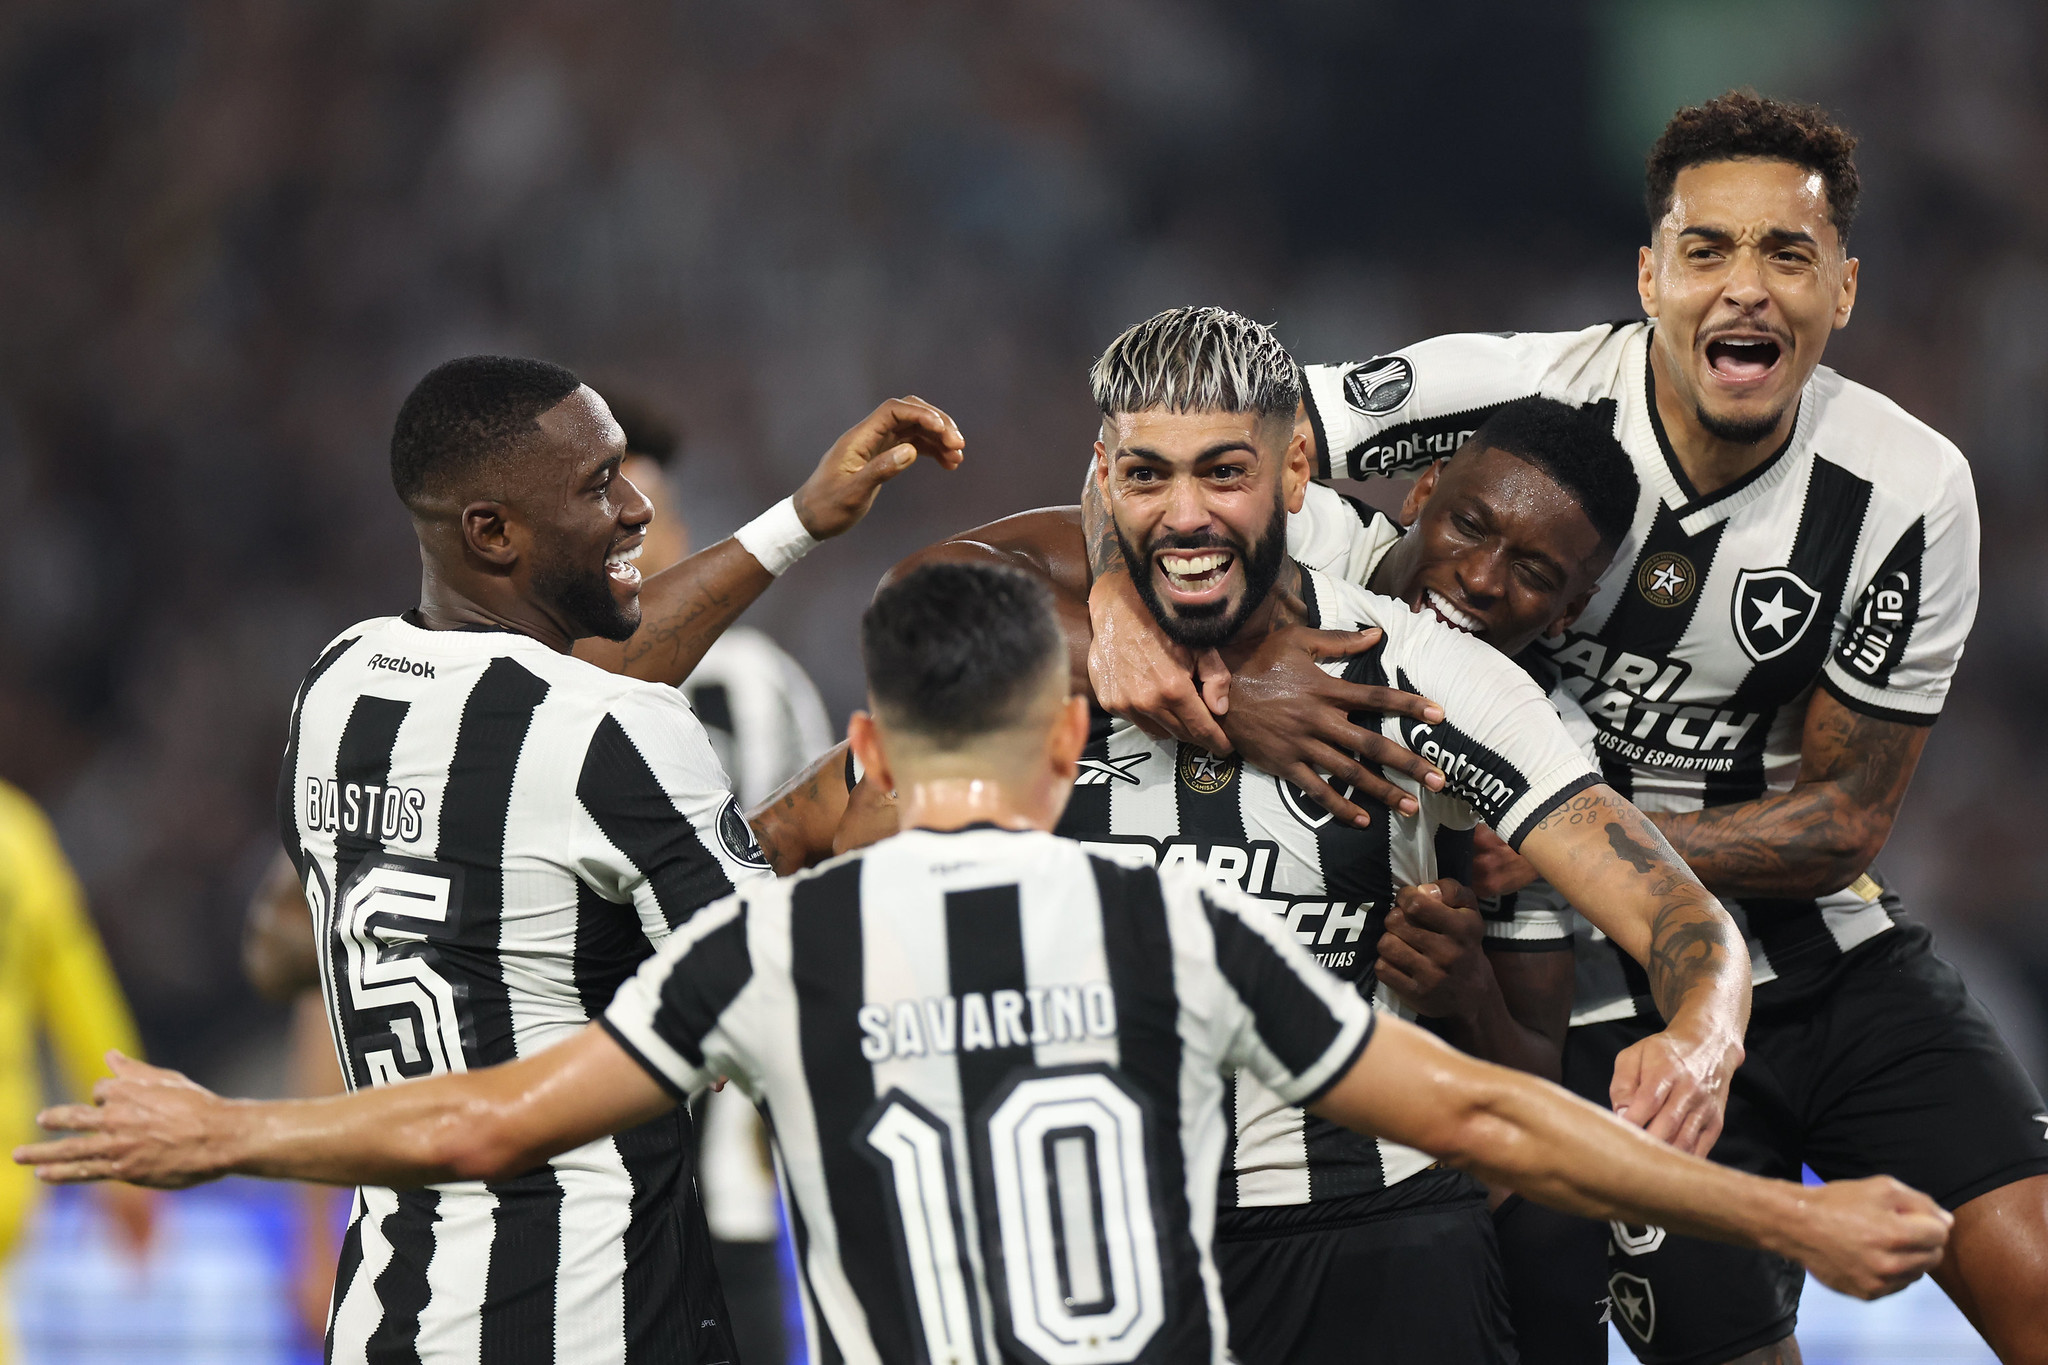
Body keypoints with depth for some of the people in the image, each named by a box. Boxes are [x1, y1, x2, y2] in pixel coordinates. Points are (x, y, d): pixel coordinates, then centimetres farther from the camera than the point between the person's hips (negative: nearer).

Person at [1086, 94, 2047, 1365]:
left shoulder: (1909, 492, -10)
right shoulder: (1521, 393, -17)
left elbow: (1844, 823, -7)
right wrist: (1123, 598, -36)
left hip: (1832, 955, 3)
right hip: (1614, 1002, -3)